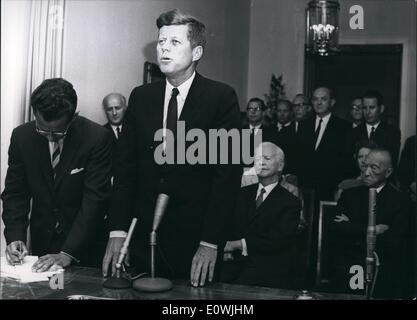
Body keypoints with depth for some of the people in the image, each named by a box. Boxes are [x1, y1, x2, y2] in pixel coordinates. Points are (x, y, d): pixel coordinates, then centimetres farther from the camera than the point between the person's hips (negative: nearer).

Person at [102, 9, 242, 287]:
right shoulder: (140, 97, 5)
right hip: (143, 236, 3)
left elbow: (228, 173, -10)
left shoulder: (222, 98, -7)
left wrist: (210, 243, -15)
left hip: (196, 238, -3)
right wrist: (117, 231, -5)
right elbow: (125, 168, 4)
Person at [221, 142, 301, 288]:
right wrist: (226, 248, -11)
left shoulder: (290, 202, 2)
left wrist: (238, 244, -16)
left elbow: (280, 239, -11)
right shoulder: (243, 193, 18)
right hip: (234, 268, 3)